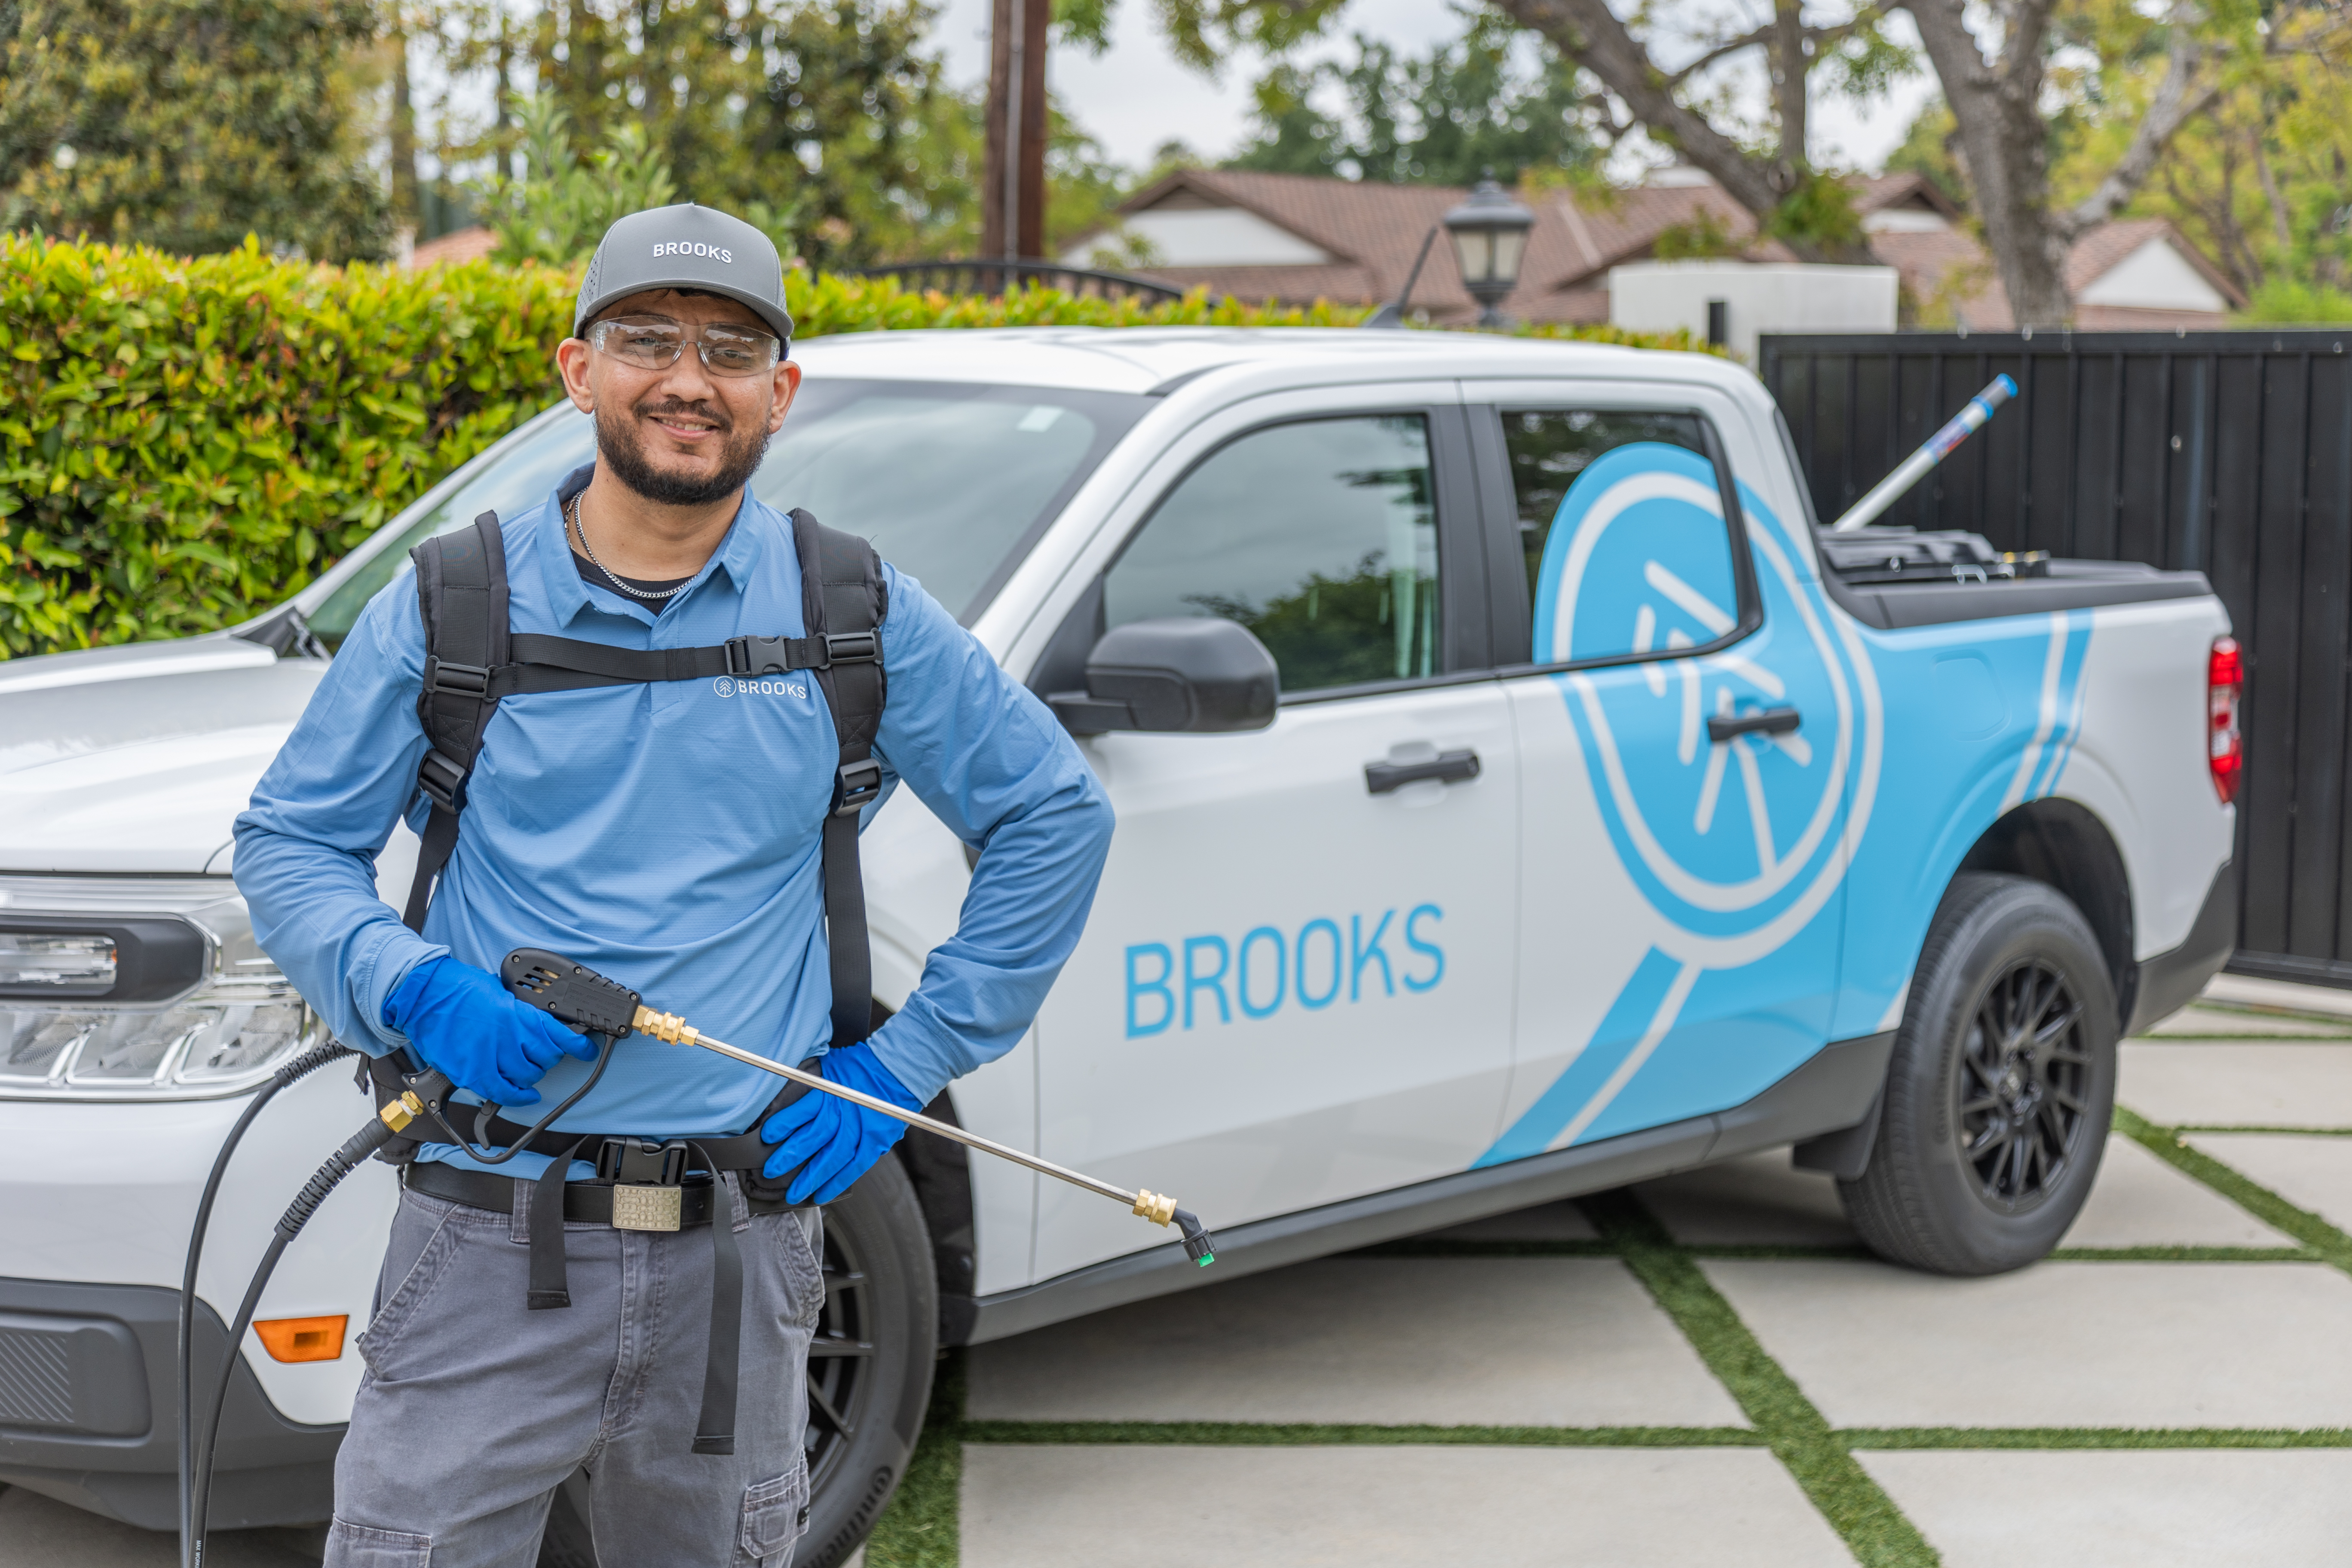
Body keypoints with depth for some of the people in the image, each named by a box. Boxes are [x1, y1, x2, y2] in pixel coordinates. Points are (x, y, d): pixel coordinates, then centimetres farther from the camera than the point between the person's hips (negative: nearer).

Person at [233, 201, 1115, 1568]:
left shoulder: (860, 616, 4)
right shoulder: (451, 610, 2)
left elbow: (1057, 815, 11)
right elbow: (290, 841, 8)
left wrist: (910, 1062, 4)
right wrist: (413, 992, -12)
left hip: (741, 1249, 1)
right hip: (489, 1247, -1)